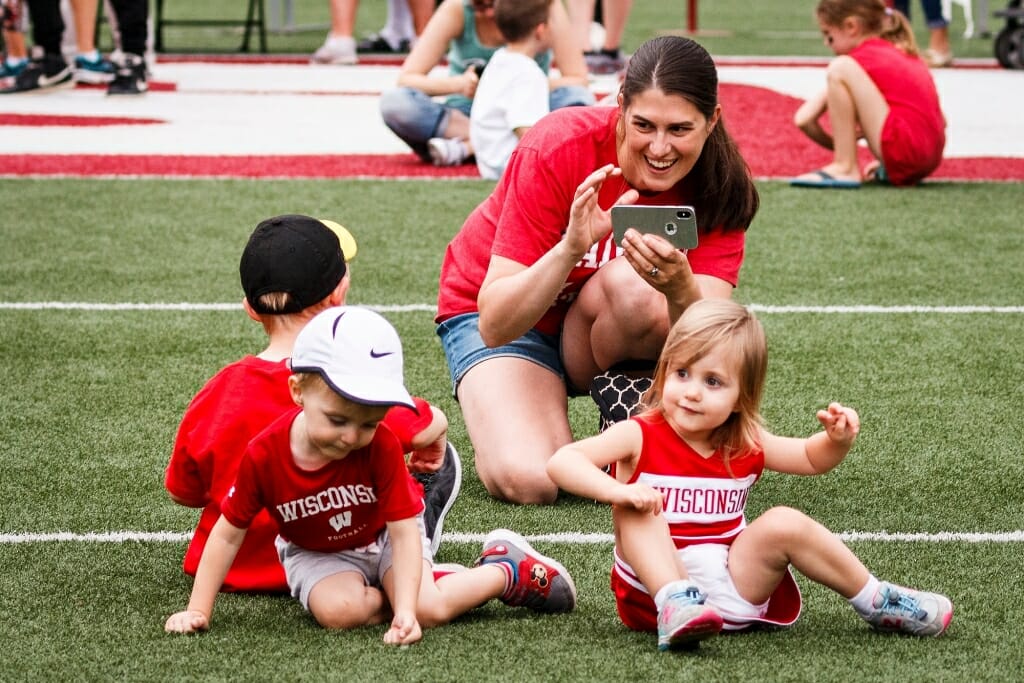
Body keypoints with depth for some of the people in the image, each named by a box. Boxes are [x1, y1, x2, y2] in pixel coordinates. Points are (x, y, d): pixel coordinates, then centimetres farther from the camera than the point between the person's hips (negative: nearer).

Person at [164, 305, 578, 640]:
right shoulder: (263, 455, -27)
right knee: (338, 611, -32)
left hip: (383, 537, 0)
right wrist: (198, 611, -18)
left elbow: (404, 532, -27)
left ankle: (507, 572, 2)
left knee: (430, 610, -23)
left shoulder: (381, 446, -29)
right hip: (315, 552, 0)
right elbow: (228, 535, -15)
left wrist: (407, 612, -40)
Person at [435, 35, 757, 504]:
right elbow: (494, 324, -31)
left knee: (633, 284, -34)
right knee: (529, 481, -29)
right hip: (498, 316, -2)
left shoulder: (719, 185, -20)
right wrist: (571, 248, -47)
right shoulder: (560, 147, -28)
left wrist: (680, 289, -51)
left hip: (605, 332, 2)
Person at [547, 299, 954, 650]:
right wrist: (617, 491, -38)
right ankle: (675, 606, -40)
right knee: (635, 508, -25)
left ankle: (875, 602, -1)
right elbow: (562, 462, -21)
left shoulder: (746, 447, 5)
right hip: (655, 592, -3)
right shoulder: (639, 437, -8)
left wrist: (837, 440, -4)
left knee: (784, 524, -16)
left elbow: (812, 459, 20)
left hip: (733, 591, 3)